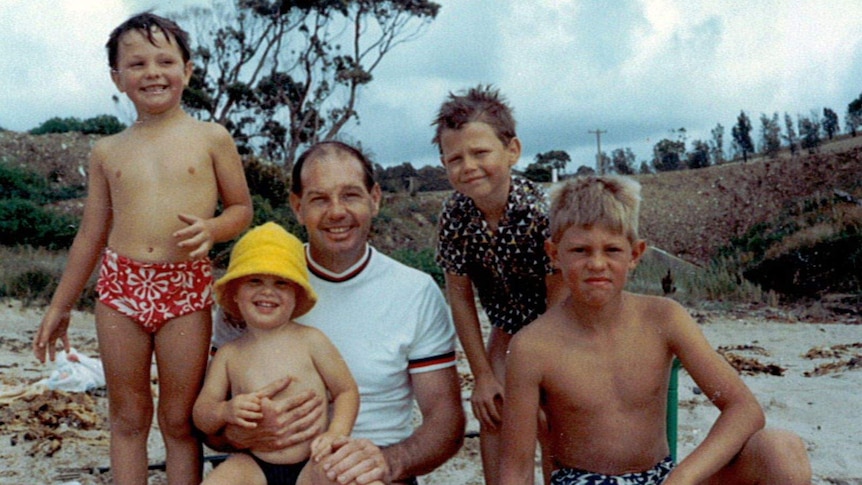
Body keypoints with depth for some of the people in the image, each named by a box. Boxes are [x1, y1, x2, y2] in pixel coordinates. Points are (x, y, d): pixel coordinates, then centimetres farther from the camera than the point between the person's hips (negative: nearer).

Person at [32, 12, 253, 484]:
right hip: (120, 285, 3)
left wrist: (211, 227, -15)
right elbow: (91, 234, 15)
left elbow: (241, 208, 8)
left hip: (186, 288, -2)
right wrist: (59, 307, 18)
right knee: (127, 417, 10)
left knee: (180, 420, 5)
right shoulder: (107, 151, 9)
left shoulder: (210, 138, 2)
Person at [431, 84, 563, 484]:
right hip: (509, 326, 4)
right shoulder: (454, 216, -20)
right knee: (493, 412, 1)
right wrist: (483, 375, -6)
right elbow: (459, 294, -8)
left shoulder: (542, 212, -32)